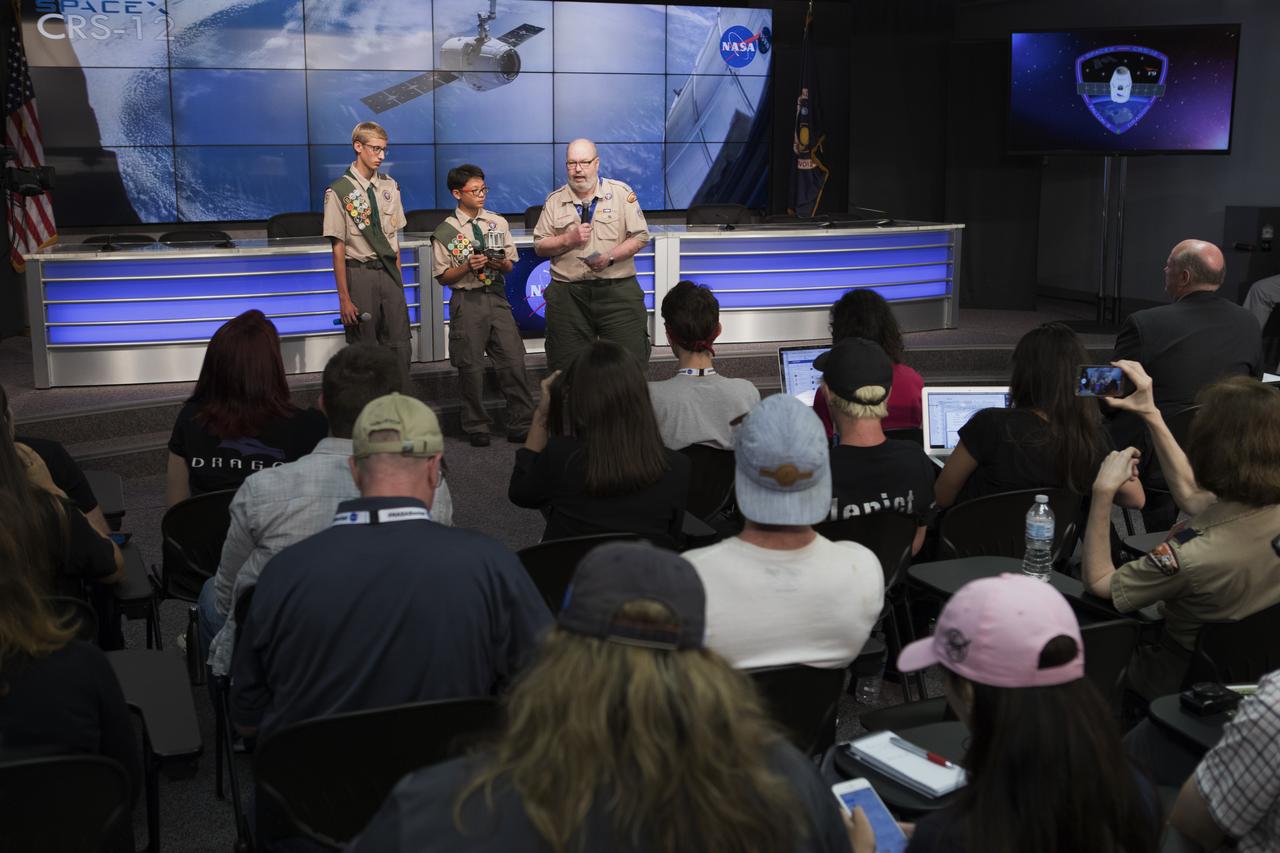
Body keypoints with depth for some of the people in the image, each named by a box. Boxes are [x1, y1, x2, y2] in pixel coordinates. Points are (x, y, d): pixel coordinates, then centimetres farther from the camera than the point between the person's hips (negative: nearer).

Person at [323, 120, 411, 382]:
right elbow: (338, 247, -10)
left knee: (399, 345, 5)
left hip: (389, 272, 5)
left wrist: (399, 279, 8)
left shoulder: (389, 187, 7)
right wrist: (344, 298, -12)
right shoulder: (339, 191, -9)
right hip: (360, 273, -4)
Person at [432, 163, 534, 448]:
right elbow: (442, 277, 0)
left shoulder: (498, 222, 8)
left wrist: (500, 263, -10)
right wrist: (468, 266, -15)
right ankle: (477, 429, 17)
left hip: (497, 297, 3)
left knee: (513, 361, -1)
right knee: (471, 367, 2)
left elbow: (510, 265, 12)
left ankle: (521, 426, 10)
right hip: (467, 301, -3)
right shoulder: (446, 231, -2)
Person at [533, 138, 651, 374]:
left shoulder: (621, 193, 5)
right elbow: (539, 246, 11)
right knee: (568, 367, 3)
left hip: (618, 291, -2)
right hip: (567, 295, 2)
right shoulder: (554, 201, 11)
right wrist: (568, 240, -7)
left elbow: (640, 237, 0)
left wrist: (610, 257, -15)